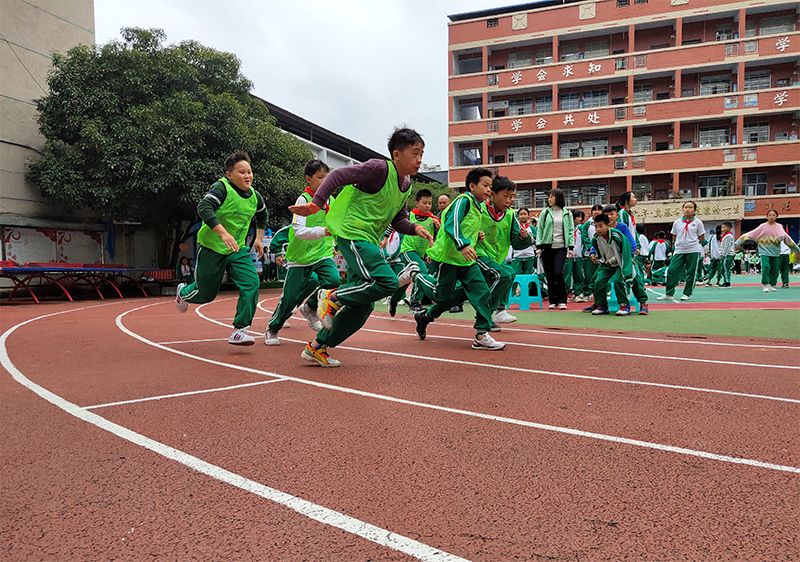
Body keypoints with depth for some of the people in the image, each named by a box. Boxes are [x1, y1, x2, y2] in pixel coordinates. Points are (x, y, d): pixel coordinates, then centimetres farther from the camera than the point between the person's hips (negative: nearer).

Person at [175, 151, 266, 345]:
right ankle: (183, 292, 47)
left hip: (237, 250, 5)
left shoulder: (255, 197, 2)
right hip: (212, 248, -5)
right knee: (206, 293, 10)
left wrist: (259, 237, 18)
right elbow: (203, 207, -33)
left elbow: (262, 214, 24)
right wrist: (223, 233, -43)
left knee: (251, 284, -17)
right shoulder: (222, 188, -18)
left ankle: (239, 331, -10)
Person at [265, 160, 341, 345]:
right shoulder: (303, 200, -14)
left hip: (322, 254, 4)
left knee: (334, 280, -22)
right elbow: (299, 231, -28)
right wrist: (324, 231, -41)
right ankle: (272, 329, 27)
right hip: (300, 257, -4)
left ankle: (310, 308, 8)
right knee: (290, 297, -1)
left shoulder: (330, 200, 3)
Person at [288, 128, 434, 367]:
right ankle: (333, 297, -3)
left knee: (362, 306, 6)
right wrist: (316, 204, -25)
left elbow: (398, 220, 18)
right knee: (387, 282, -25)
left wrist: (415, 228, -2)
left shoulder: (406, 185, 13)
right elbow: (338, 176, -16)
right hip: (351, 233, -9)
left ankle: (316, 348, 18)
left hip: (368, 241, 9)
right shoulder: (379, 168, -13)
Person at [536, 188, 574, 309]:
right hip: (547, 247, 1)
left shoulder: (567, 213, 7)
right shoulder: (545, 212, 6)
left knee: (558, 273, -14)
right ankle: (553, 301, 13)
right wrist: (539, 246, -3)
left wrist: (570, 247, -1)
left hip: (561, 247, -1)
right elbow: (539, 230, 5)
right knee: (549, 275, 4)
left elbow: (570, 231, 7)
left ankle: (562, 301, -2)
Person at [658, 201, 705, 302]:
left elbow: (701, 238, 8)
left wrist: (700, 247, 2)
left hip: (693, 251, -2)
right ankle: (669, 294, 0)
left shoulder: (697, 222, 3)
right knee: (672, 270, -6)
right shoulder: (677, 222, 8)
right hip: (679, 251, 2)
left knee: (691, 273, 3)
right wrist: (674, 247, 10)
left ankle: (687, 294, 14)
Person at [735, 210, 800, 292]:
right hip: (765, 251, -3)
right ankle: (766, 285, -12)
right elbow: (751, 234, -3)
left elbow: (787, 238, 9)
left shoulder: (779, 227, 5)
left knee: (775, 269, 4)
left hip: (775, 252, 3)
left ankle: (772, 285, 19)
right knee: (766, 267, -19)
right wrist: (738, 242, -9)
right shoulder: (763, 227, -1)